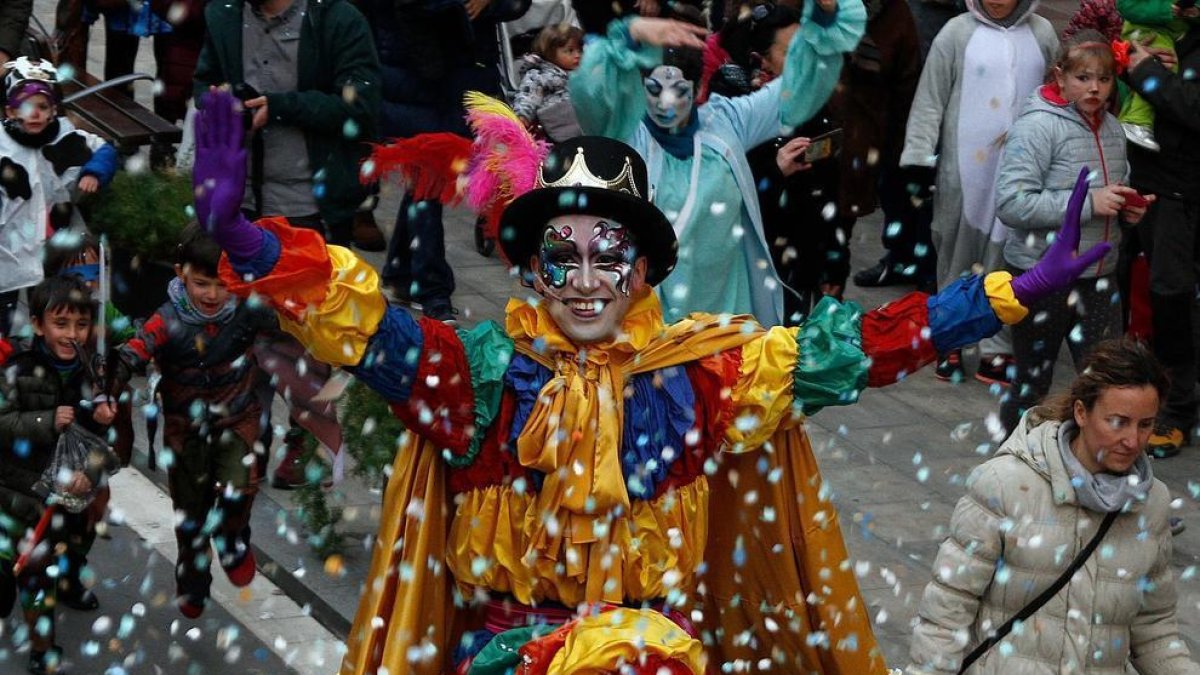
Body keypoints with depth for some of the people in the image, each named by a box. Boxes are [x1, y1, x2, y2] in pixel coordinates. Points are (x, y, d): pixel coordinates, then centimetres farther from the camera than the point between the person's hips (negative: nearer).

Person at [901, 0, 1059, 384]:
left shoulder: (1042, 35, 4)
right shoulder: (958, 32, -2)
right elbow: (930, 98, -2)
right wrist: (919, 158, -7)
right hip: (965, 169, -1)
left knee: (1008, 258, 2)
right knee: (957, 253, 8)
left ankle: (996, 350, 9)